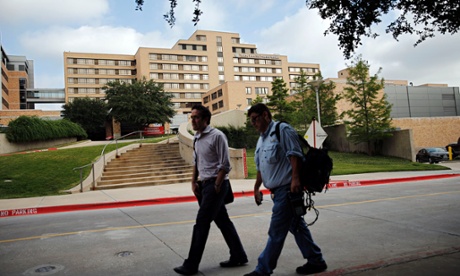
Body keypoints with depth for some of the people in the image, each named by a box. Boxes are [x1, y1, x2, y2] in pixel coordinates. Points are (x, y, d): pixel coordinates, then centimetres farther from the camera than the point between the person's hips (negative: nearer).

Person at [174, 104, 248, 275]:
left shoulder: (217, 136, -14)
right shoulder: (197, 138, 10)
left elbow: (225, 165, -15)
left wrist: (216, 186, -15)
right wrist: (194, 182, 10)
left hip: (216, 184, -8)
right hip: (204, 184, 8)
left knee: (201, 222, -5)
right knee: (222, 221, 14)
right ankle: (238, 256, 26)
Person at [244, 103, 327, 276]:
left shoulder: (282, 130, -9)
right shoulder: (261, 139, 18)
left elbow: (294, 155, -17)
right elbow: (260, 167, 22)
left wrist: (295, 178, -25)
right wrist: (256, 187, 21)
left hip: (287, 188, -9)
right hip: (278, 190, 9)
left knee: (276, 232, -4)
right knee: (296, 226, 15)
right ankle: (316, 261, 27)